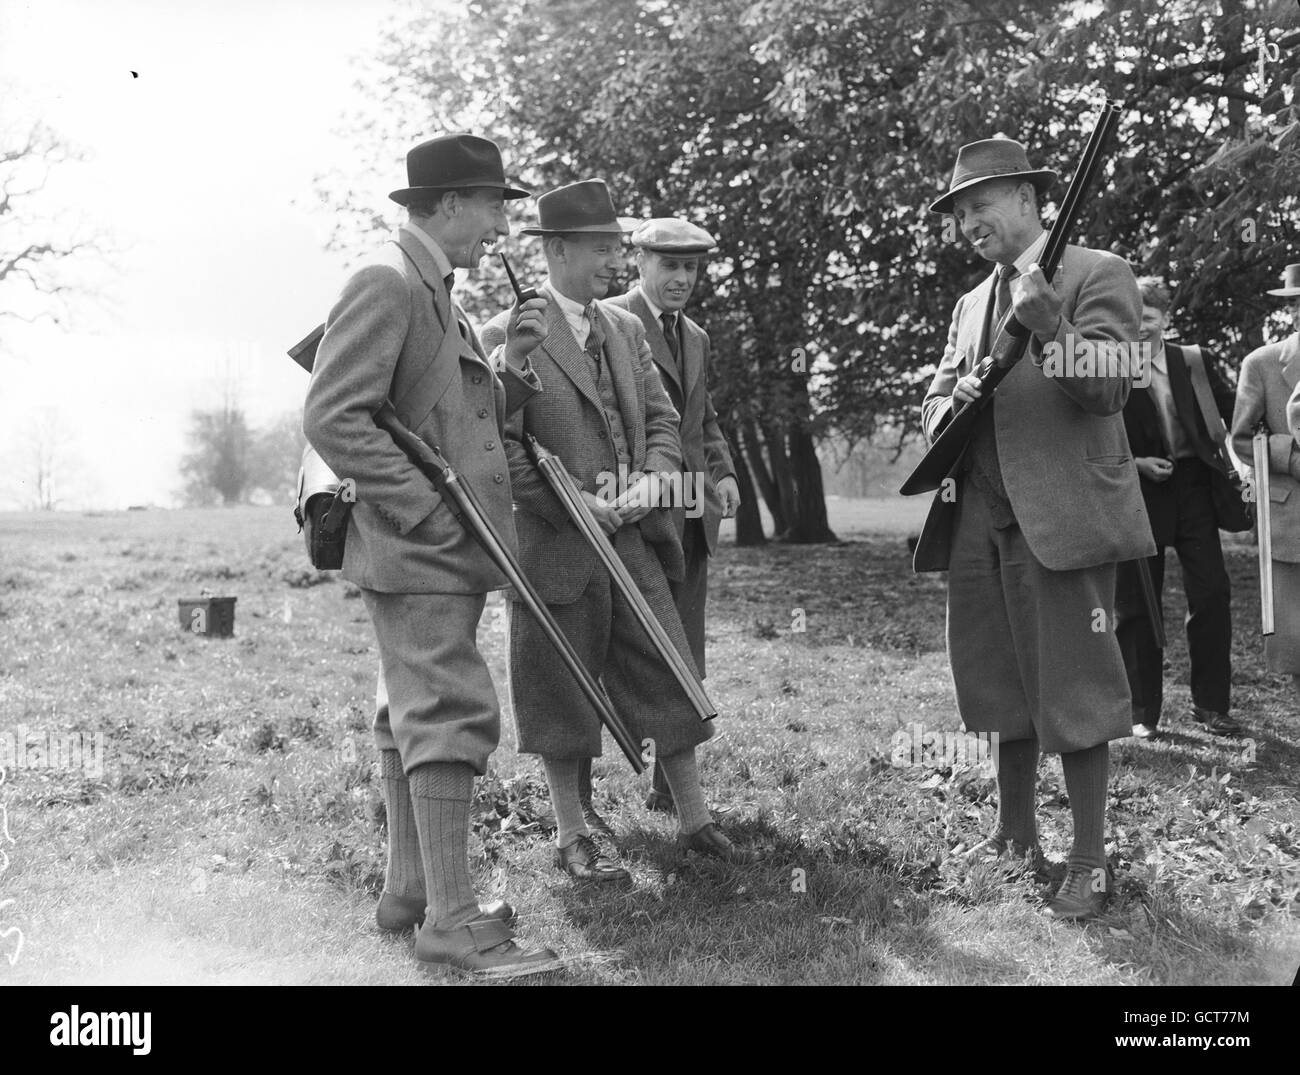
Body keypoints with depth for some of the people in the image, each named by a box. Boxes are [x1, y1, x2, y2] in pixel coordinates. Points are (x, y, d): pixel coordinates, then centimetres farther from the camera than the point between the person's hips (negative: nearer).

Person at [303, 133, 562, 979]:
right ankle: (453, 924, -7)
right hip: (417, 551, -11)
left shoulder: (436, 292, 19)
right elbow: (333, 418, -21)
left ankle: (410, 891, 25)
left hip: (445, 554, 11)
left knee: (418, 713, 14)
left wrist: (511, 366, 4)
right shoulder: (386, 283, -12)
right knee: (452, 714, -12)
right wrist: (432, 511, -21)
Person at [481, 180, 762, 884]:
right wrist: (572, 506, -15)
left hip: (634, 536, 6)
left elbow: (660, 418, 13)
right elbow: (499, 446, -12)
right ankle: (571, 838, 20)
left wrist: (652, 479, -6)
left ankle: (693, 822, 20)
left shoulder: (625, 327, 13)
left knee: (670, 677, 7)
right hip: (558, 544, -6)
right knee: (563, 690, 6)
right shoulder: (510, 336, -8)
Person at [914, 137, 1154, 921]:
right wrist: (952, 401, -6)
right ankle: (1017, 836, 28)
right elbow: (936, 399, 17)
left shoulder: (1096, 274, -1)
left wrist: (1050, 329, -25)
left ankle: (1090, 863, 7)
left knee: (1072, 691, -3)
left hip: (1063, 515, -7)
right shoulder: (972, 304, 19)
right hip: (980, 521, 7)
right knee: (1002, 687, 14)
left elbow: (1110, 390, -10)